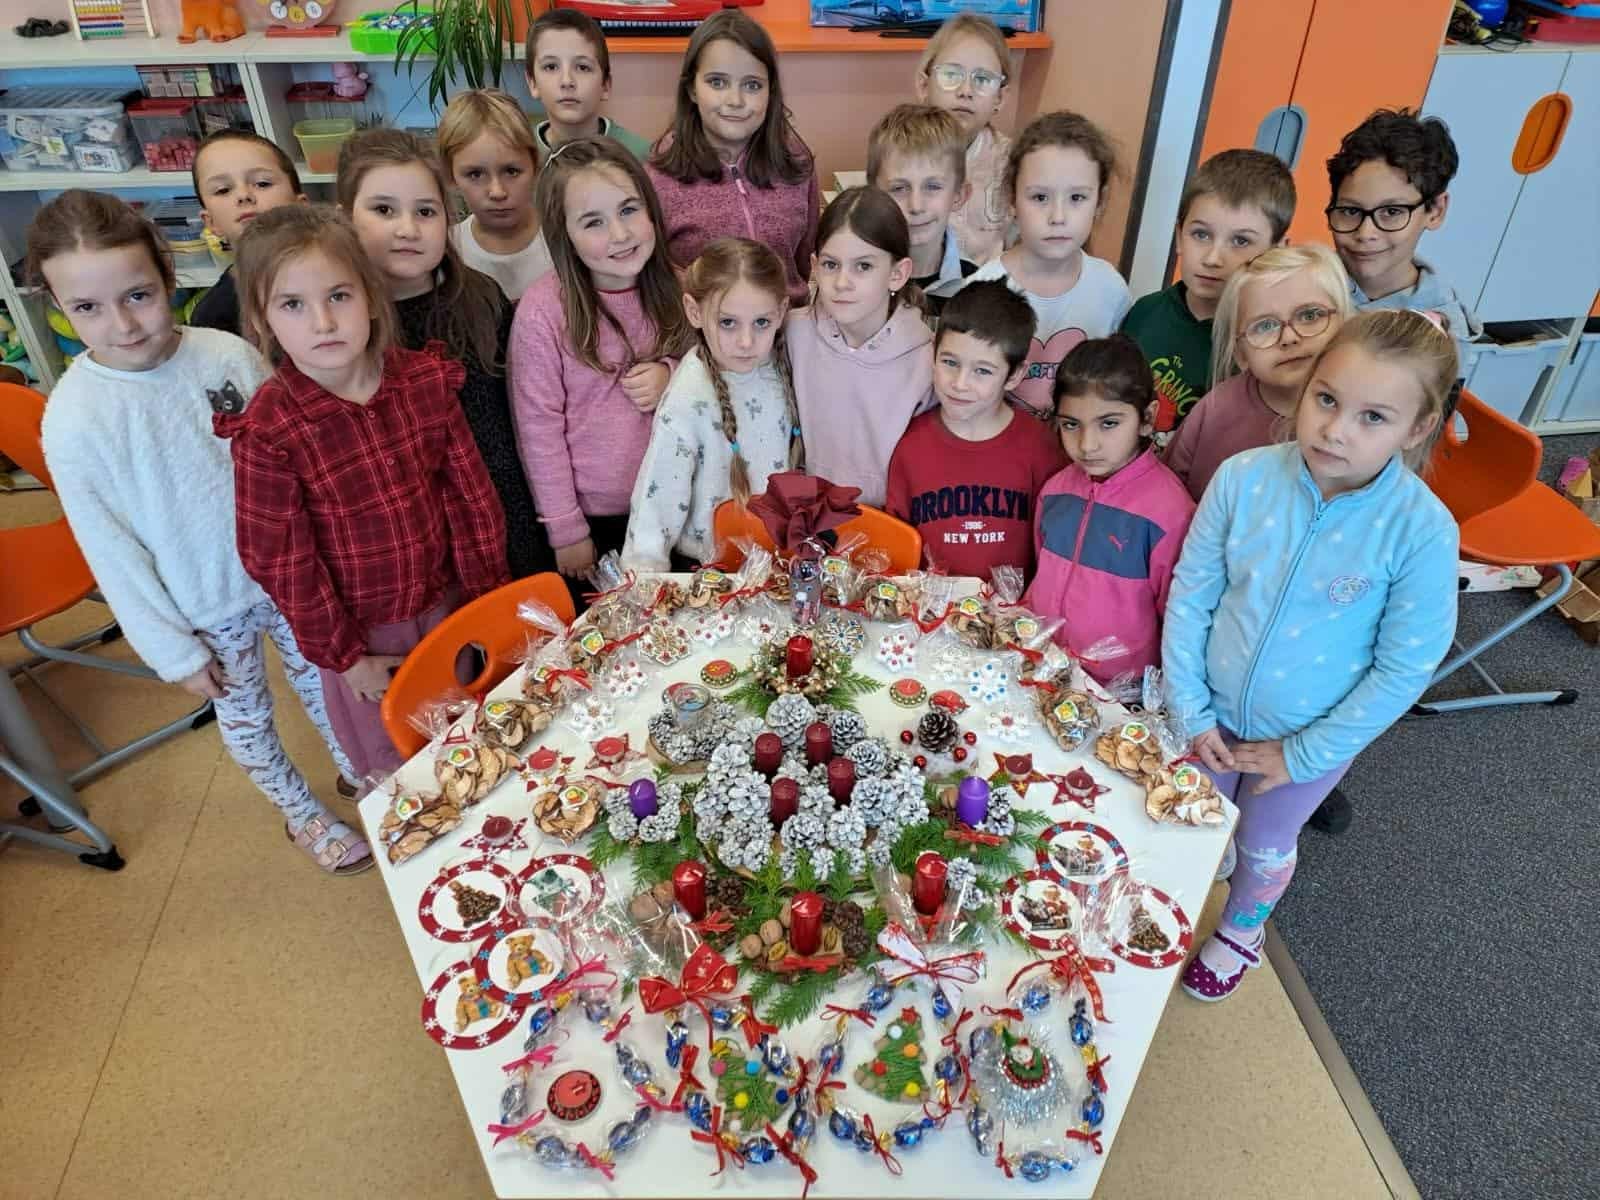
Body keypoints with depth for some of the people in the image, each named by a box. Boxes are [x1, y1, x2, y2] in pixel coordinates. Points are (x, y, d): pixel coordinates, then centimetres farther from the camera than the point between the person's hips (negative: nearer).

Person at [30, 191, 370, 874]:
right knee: (244, 716, 19)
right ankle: (301, 814, 44)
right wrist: (174, 652, -7)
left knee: (317, 674, 23)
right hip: (206, 608, -2)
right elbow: (111, 551, -12)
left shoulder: (229, 355, -15)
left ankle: (357, 769, 50)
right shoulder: (73, 420, -20)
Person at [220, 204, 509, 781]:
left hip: (446, 603, 3)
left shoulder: (427, 382, -12)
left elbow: (471, 495, -4)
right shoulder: (266, 430, -21)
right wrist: (342, 653, -9)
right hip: (360, 628, -2)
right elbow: (281, 561, -14)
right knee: (389, 760, 21)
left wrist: (487, 598, -1)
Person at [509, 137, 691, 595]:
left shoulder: (672, 288, -7)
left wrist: (671, 375, -16)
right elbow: (539, 428, -14)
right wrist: (566, 530, -11)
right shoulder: (543, 311, -19)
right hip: (591, 514, -3)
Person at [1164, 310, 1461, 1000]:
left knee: (1265, 843, 25)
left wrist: (1303, 755, -11)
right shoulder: (1243, 478, -22)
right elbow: (1190, 593, -11)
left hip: (1312, 735, -1)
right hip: (1214, 713, 1)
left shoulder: (1423, 531, -26)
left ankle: (1242, 931, 56)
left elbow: (1404, 669, -16)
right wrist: (1191, 711, -9)